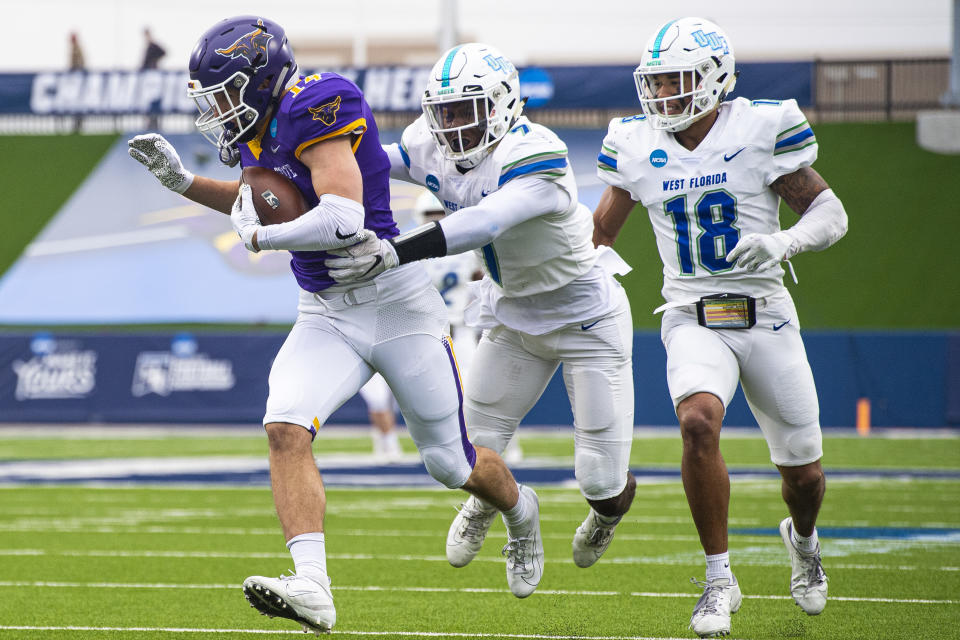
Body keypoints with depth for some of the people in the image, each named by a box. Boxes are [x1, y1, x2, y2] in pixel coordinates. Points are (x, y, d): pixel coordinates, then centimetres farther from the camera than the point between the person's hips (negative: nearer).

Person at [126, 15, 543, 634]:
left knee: (451, 463, 9)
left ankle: (521, 512, 43)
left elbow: (343, 221, -33)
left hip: (396, 303, -7)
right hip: (327, 315, 7)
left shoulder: (318, 107, -22)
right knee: (286, 427, -20)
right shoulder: (256, 131, 4)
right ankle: (312, 587, -26)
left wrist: (259, 236, -19)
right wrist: (181, 180, 16)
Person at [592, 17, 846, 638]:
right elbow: (600, 230, 15)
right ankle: (720, 578, -17)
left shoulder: (762, 130, -10)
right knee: (699, 422, -30)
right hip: (693, 319, 1)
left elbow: (831, 213, -7)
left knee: (803, 470, 8)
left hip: (765, 314, -1)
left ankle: (804, 541, 46)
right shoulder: (637, 146, 0)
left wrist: (782, 242, -25)